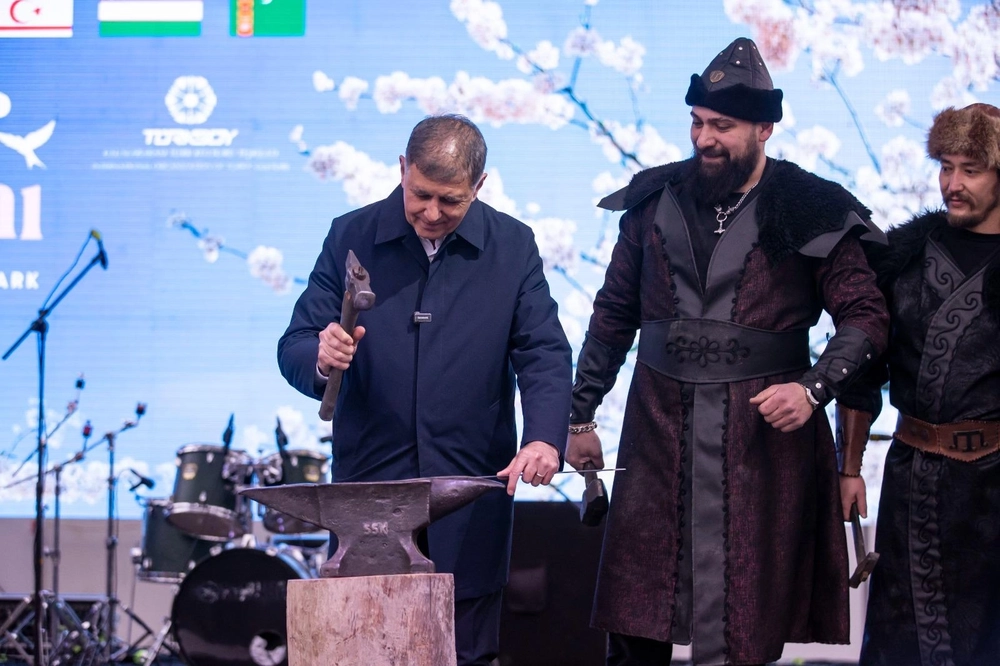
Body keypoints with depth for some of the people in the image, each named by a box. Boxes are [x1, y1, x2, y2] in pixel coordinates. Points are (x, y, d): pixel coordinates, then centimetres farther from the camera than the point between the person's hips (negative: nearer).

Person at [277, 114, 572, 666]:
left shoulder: (512, 246, 3)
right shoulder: (351, 238, 2)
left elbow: (545, 355, -3)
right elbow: (294, 347, 2)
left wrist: (544, 438, -22)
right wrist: (320, 359, -23)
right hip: (368, 490, 0)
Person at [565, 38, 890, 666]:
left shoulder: (808, 213, -2)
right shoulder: (655, 201, 9)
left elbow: (867, 315, -2)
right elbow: (614, 315, 16)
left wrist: (815, 387, -17)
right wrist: (579, 415, 14)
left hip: (764, 434, -3)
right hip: (660, 432, 3)